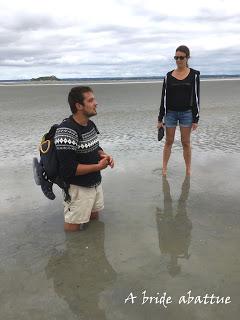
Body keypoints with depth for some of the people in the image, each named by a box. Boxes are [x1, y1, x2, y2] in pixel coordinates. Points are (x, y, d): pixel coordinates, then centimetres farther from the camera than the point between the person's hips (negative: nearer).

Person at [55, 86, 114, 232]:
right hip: (78, 188, -8)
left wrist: (104, 155, -5)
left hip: (95, 183, 8)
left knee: (94, 217, 24)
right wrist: (98, 166, -21)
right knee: (73, 228, 6)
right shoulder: (67, 131, -26)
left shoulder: (90, 124, 2)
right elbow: (68, 169, -28)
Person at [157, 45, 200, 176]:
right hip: (170, 113, 1)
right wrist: (160, 118, 1)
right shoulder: (168, 76, 1)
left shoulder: (194, 75, -3)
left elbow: (196, 97, -2)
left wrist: (196, 119, -6)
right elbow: (164, 97, 3)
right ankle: (164, 169, 17)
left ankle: (188, 170, 17)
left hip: (187, 113, -1)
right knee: (168, 142, 7)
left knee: (186, 142, 6)